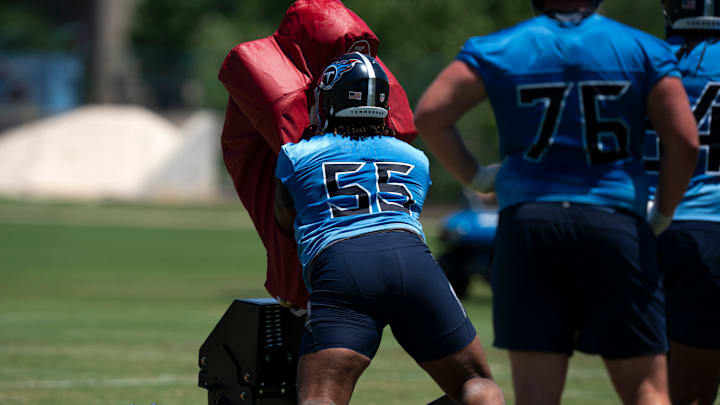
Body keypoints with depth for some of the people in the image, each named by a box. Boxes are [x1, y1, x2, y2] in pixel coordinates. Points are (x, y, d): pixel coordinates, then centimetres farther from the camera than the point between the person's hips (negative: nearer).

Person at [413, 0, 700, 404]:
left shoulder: (498, 50, 6)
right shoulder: (643, 50, 4)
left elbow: (430, 116, 0)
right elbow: (684, 141, -1)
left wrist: (473, 175, 12)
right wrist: (661, 216, 12)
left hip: (527, 223, 1)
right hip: (616, 222, -1)